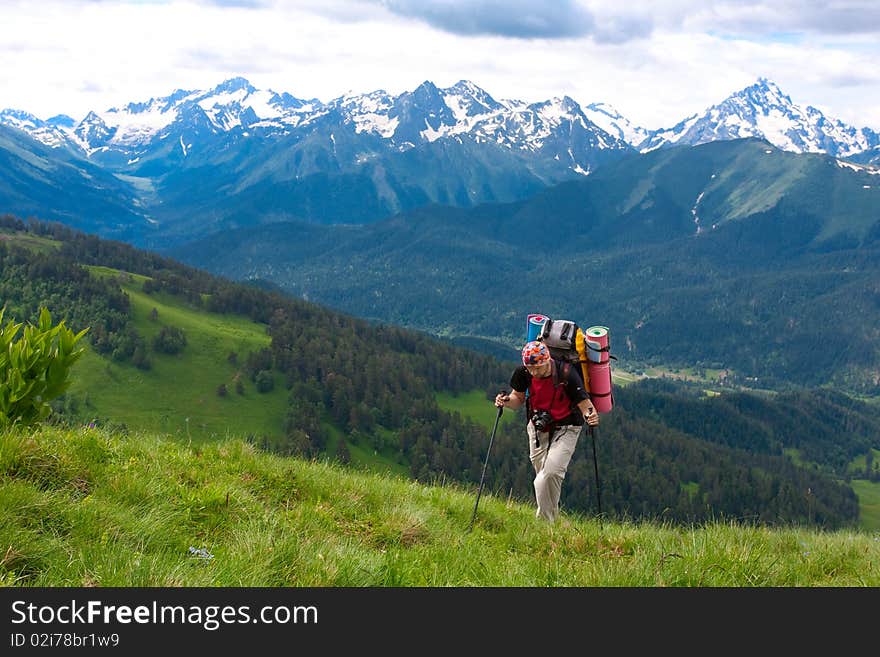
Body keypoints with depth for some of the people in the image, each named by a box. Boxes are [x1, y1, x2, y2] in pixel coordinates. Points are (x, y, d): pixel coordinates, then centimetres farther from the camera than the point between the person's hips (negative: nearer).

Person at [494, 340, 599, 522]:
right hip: (538, 429, 4)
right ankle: (551, 516, 32)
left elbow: (584, 402, -20)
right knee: (542, 477, 11)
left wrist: (590, 415, -41)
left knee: (551, 472, -21)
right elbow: (519, 397, 3)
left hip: (565, 430, -4)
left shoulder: (566, 373, -26)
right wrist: (507, 401, -18)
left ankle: (544, 520, -7)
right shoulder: (523, 373, -15)